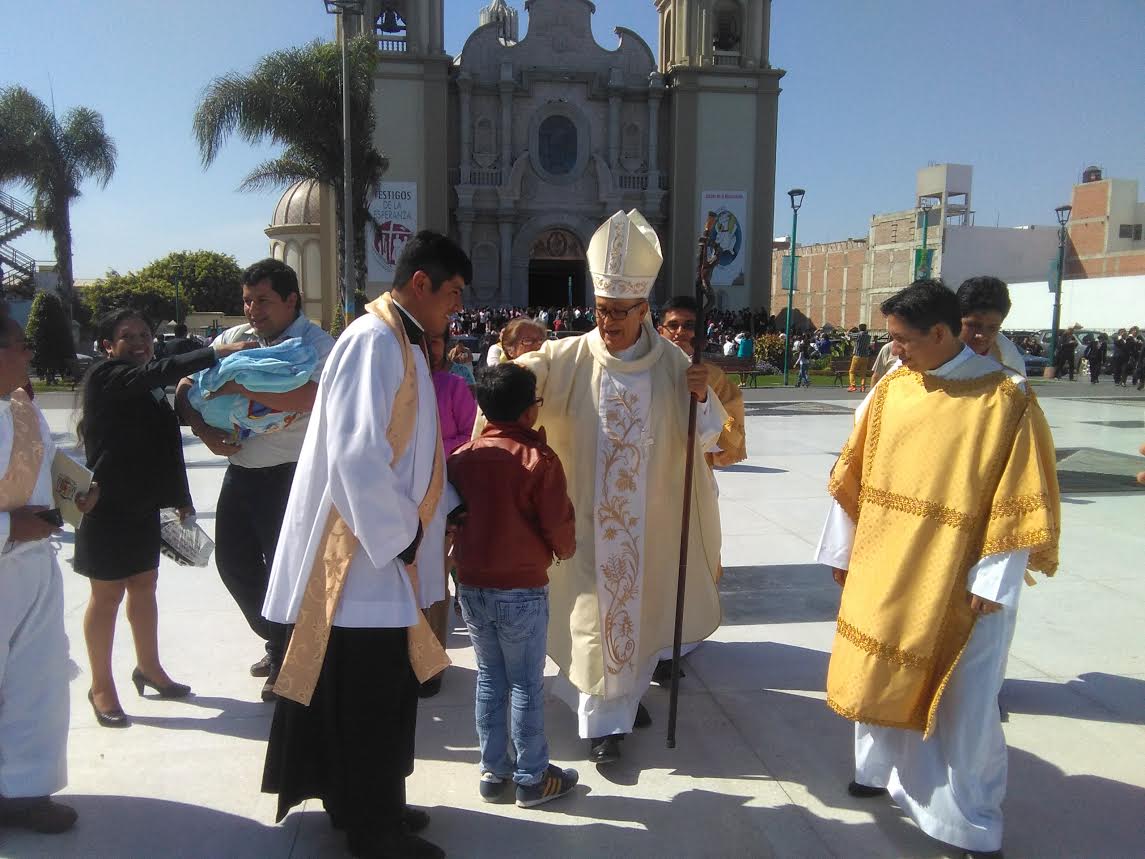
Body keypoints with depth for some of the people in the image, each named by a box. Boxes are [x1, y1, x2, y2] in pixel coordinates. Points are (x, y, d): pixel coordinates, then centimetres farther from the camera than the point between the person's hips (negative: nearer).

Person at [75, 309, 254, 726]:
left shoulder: (148, 386, 11)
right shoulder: (103, 378, -12)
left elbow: (165, 445, 15)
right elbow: (159, 370, -31)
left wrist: (180, 498, 17)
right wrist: (218, 353, -38)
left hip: (143, 503, 8)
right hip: (109, 505, -7)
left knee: (144, 586, 16)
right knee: (108, 594, 2)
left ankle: (148, 667, 31)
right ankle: (101, 687, 15)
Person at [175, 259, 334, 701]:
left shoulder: (315, 343, -12)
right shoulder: (234, 339, 7)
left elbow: (307, 398, -30)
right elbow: (186, 387, 9)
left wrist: (240, 385, -27)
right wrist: (206, 433, -6)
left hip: (289, 474, -7)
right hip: (240, 469, 7)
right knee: (233, 562, 16)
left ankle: (287, 663, 23)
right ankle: (278, 642, 38)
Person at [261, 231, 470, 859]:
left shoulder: (400, 343, 14)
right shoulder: (374, 342, -19)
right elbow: (357, 454, -27)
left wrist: (443, 508, 13)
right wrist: (399, 536, -18)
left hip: (382, 550, 10)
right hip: (365, 555, -10)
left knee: (383, 690, 19)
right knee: (372, 695, 4)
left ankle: (367, 805, 36)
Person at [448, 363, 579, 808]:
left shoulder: (461, 457, -1)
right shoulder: (539, 459, -15)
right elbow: (560, 528, -11)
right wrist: (564, 550, 9)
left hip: (471, 586, 5)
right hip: (522, 590, -5)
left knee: (489, 679, 17)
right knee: (526, 686, 8)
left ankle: (493, 770, 27)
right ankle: (531, 778, 19)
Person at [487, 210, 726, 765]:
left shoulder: (672, 365, -4)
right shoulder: (568, 359, -8)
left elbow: (705, 437, -2)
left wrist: (703, 397, -22)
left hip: (649, 521, 2)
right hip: (587, 519, -2)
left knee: (642, 608, 18)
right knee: (594, 612, 6)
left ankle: (628, 692, 43)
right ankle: (601, 718, 21)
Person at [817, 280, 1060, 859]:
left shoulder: (1006, 398, -13)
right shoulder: (890, 389, 0)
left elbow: (1019, 498, -11)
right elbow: (854, 474, 6)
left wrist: (993, 581, -12)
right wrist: (843, 550, 7)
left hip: (960, 578, -4)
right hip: (885, 568, 5)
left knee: (962, 699, 5)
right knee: (884, 671, 16)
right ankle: (885, 769, 39)